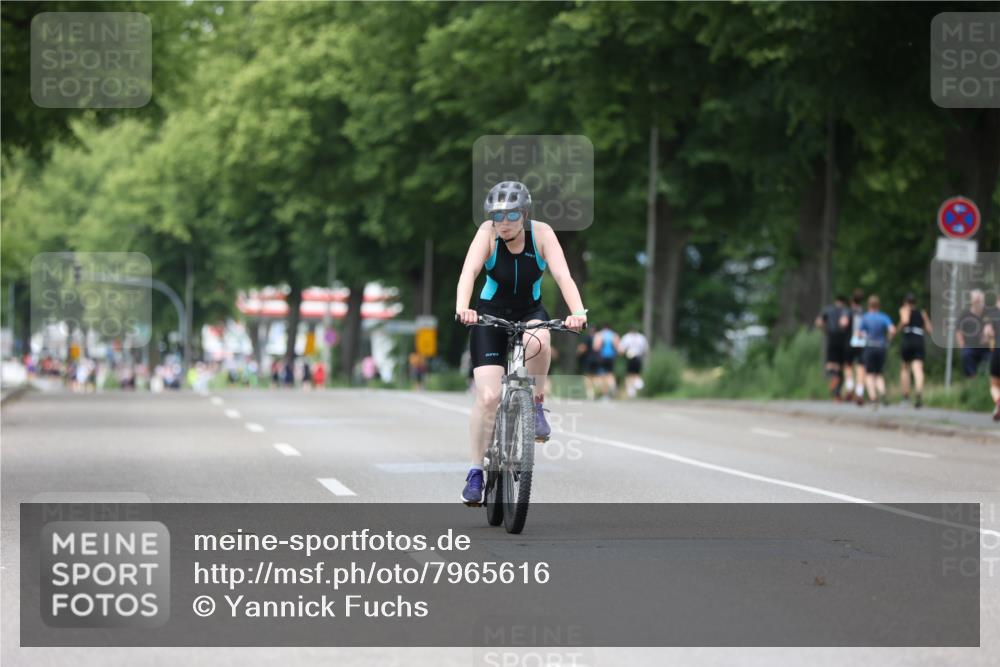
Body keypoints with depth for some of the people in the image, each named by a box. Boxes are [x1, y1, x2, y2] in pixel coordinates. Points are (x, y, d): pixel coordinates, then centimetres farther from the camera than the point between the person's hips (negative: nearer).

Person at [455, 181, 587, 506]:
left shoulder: (541, 233, -18)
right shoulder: (488, 234, -19)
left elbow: (562, 275, -29)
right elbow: (469, 271, -33)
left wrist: (578, 312, -47)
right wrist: (462, 308, -53)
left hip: (530, 313, 0)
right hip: (490, 315, 0)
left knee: (537, 342, -37)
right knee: (488, 396, -13)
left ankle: (536, 403, -11)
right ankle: (475, 472, 1)